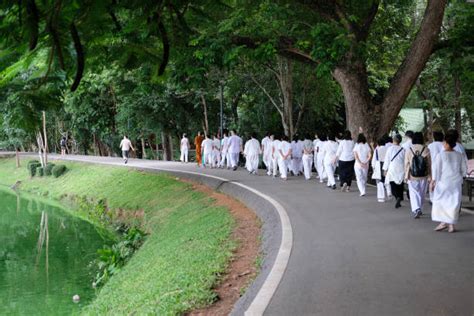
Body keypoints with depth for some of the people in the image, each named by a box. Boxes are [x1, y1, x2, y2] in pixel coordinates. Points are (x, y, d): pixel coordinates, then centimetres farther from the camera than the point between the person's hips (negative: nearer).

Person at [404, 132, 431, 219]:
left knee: (413, 194, 3)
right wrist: (430, 176, 7)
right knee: (421, 194, 17)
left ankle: (416, 209, -15)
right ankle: (419, 210, 28)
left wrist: (406, 176, 5)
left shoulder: (409, 150, -8)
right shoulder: (426, 150, -7)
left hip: (412, 176, -1)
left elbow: (406, 164, -4)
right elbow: (429, 164, -2)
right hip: (423, 176, 1)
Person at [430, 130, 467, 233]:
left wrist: (433, 182, -5)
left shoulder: (441, 155, -9)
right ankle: (451, 224, 6)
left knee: (440, 201, 8)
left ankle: (443, 222, 0)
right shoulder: (459, 155, 3)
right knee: (454, 203, 7)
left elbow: (436, 169, -9)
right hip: (456, 182, 4)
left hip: (443, 181, -4)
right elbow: (463, 170, 9)